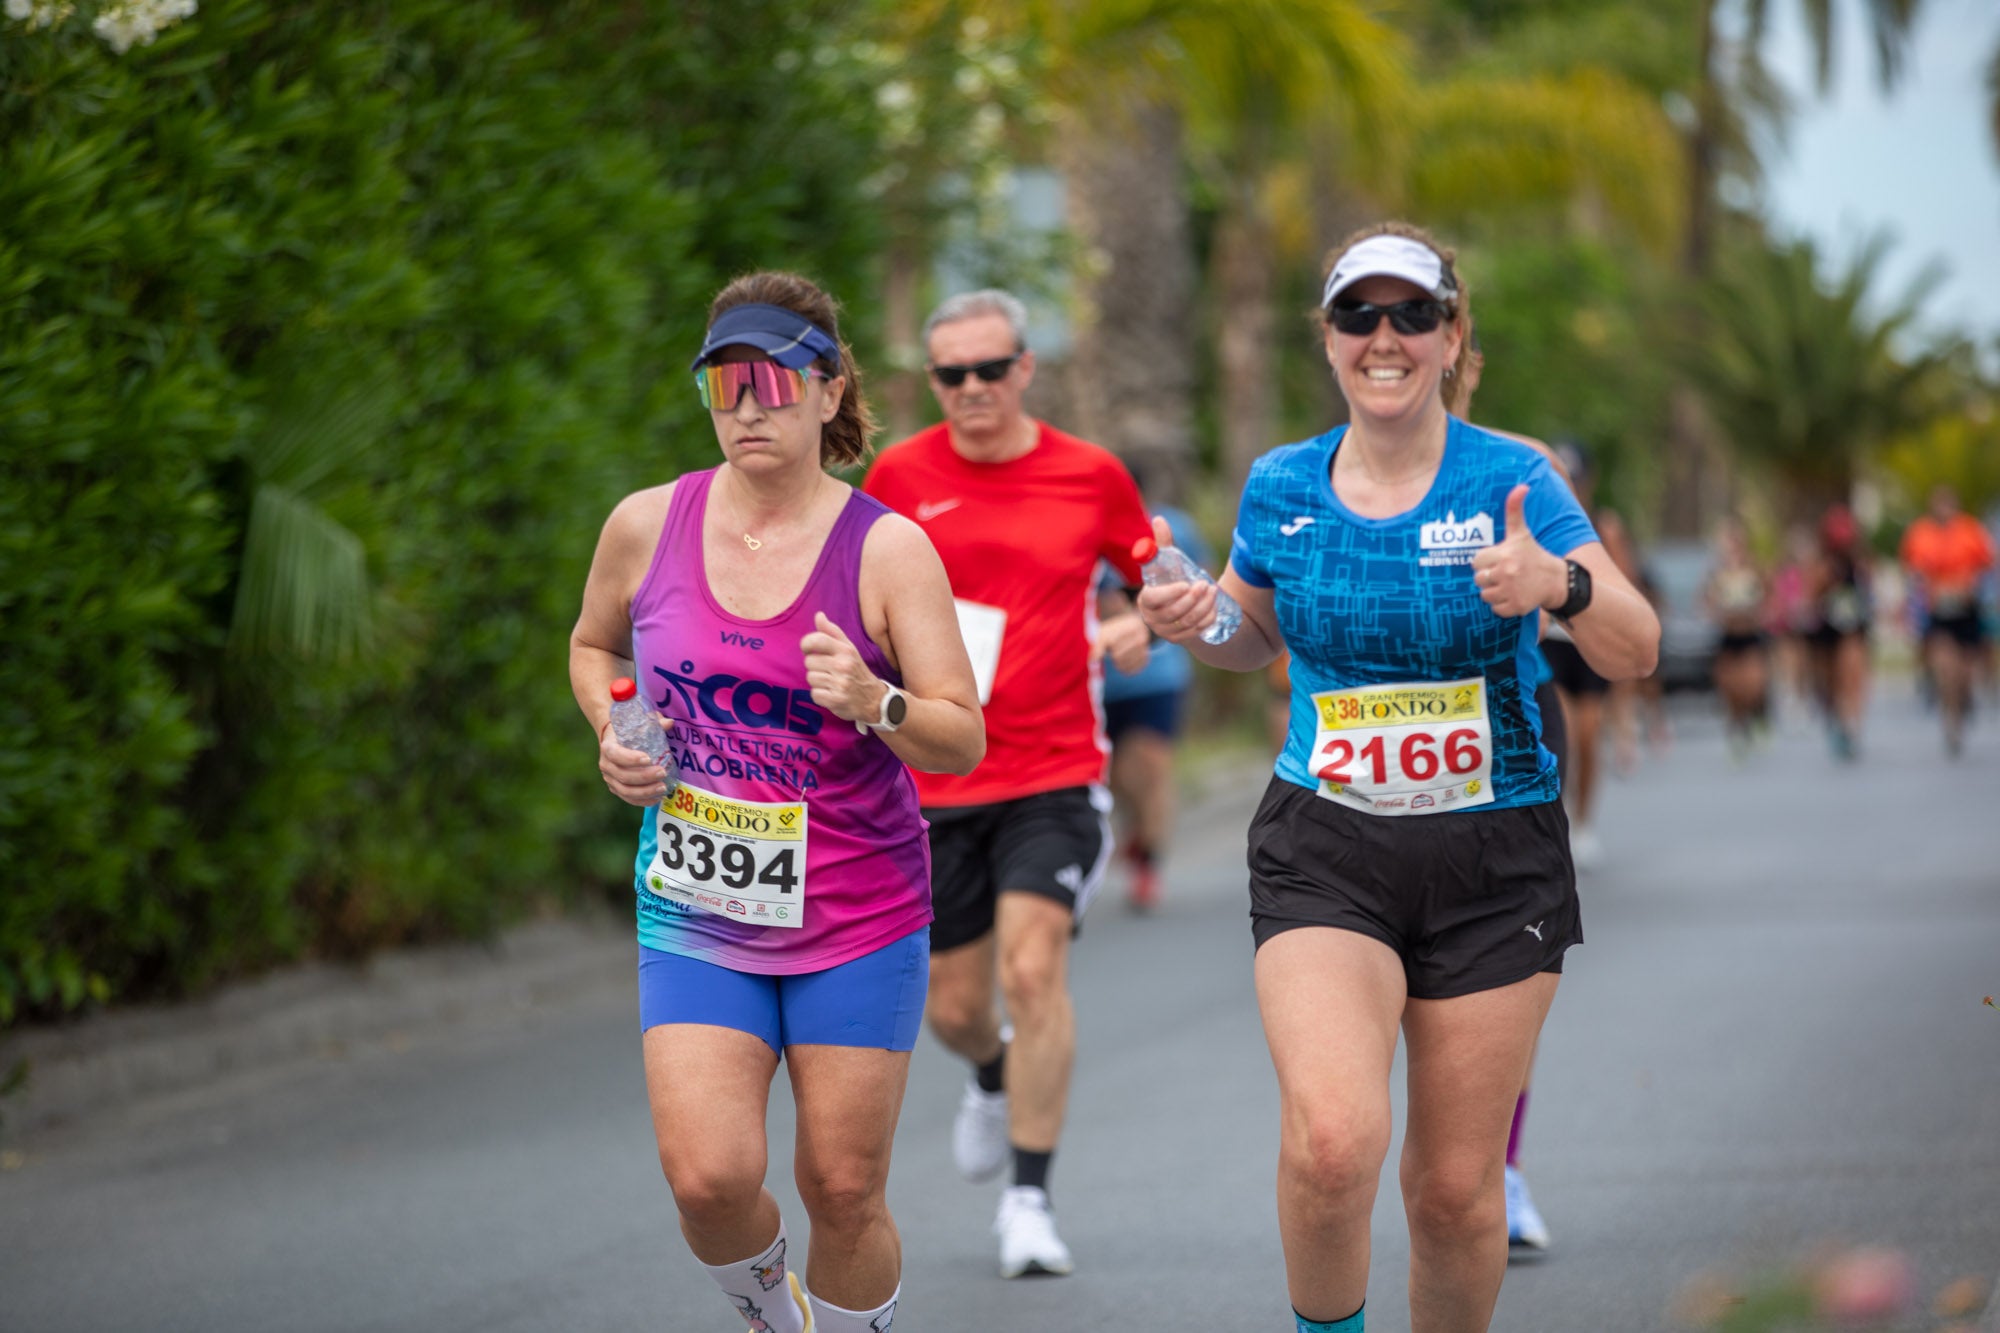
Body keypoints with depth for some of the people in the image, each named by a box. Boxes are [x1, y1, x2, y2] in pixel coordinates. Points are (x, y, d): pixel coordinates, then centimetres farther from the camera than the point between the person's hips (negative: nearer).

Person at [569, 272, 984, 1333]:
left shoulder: (887, 549, -8)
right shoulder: (647, 526, -1)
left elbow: (964, 740, -9)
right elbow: (593, 645, 20)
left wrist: (873, 703, -28)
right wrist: (613, 736, 1)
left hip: (858, 920, -1)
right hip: (696, 916, 1)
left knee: (842, 1192, 1)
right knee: (708, 1177, -13)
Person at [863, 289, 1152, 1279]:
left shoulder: (1089, 474, -1)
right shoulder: (900, 475, 0)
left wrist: (1141, 624, -8)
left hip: (1056, 776, -2)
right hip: (935, 780, 2)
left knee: (1034, 968, -18)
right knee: (953, 1008, 8)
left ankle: (1028, 1202, -9)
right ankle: (994, 1080, 46)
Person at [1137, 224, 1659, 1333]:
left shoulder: (1510, 481, -6)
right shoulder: (1280, 488, 3)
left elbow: (1636, 653, -12)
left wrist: (1558, 584, -33)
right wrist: (1196, 626, -3)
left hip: (1493, 864, 0)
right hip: (1323, 853, 0)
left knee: (1456, 1187, 5)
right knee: (1331, 1140, -23)